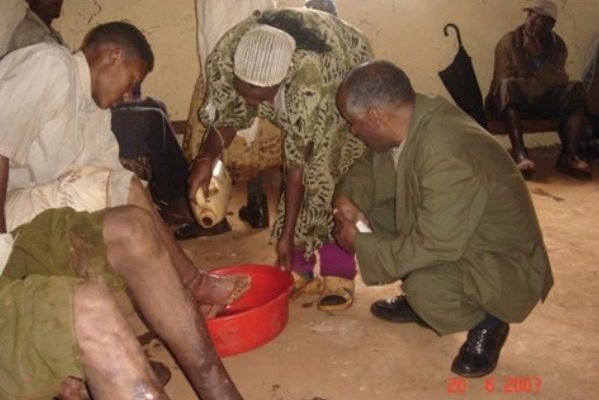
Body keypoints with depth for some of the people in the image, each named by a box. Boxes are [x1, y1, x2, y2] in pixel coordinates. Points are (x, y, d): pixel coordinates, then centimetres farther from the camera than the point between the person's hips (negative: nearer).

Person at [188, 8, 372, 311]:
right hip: (294, 96, 5)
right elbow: (227, 115, -13)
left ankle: (339, 275, -6)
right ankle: (298, 267, 8)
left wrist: (287, 234, -31)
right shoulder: (224, 60, -31)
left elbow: (298, 163, -36)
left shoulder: (310, 77, -43)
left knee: (330, 176, -15)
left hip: (344, 83, -4)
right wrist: (206, 158, -32)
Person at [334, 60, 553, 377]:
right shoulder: (409, 117, -10)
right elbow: (367, 169, 6)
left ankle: (487, 322, 0)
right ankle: (418, 300, 17)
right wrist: (347, 199, -15)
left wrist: (361, 243, -20)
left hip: (501, 263, -8)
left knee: (425, 286, -35)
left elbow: (434, 247, -32)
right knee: (369, 211, 0)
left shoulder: (448, 157, -36)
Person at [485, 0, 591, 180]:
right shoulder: (509, 41, -7)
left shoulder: (557, 44, 4)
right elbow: (505, 79, -18)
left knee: (577, 88, -20)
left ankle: (568, 156, -32)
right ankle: (519, 152, -49)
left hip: (544, 101, 4)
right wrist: (541, 81, -16)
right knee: (508, 85, -36)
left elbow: (557, 81, -12)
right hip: (511, 102, -4)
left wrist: (540, 56, -24)